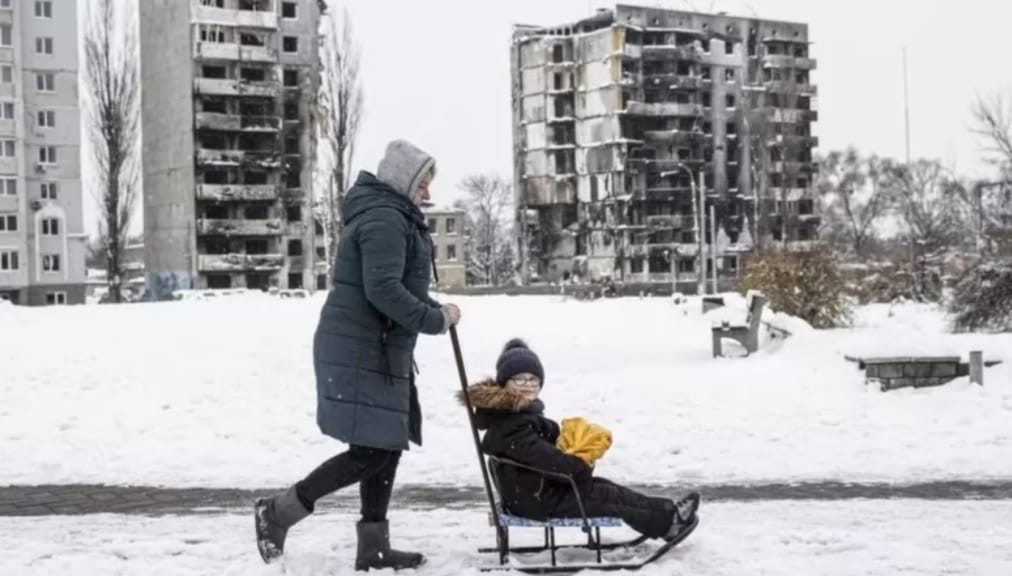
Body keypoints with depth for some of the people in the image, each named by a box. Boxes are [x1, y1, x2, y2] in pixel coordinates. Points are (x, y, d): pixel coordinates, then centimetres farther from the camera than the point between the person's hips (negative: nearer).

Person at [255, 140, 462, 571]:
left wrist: (435, 309, 10)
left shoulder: (389, 216, 20)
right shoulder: (384, 220, -14)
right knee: (371, 451, -10)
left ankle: (373, 546, 16)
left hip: (378, 350, 11)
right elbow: (383, 289, -25)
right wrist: (435, 320, -19)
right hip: (362, 351, -11)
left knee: (386, 447, 11)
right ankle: (279, 511, -3)